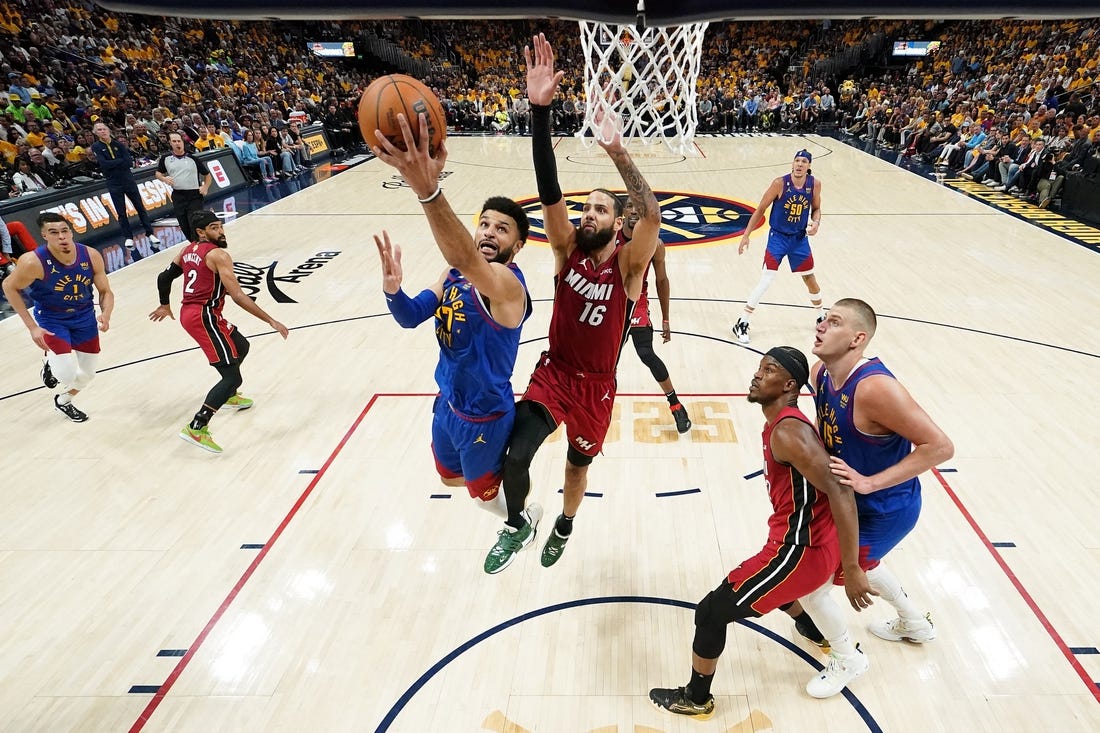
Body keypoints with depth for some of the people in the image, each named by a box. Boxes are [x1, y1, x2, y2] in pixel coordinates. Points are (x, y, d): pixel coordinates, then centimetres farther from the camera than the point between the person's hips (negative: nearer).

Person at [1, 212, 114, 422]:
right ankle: (51, 364, 22)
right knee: (68, 375, -16)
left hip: (85, 317, 3)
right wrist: (32, 327, -13)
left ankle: (63, 401, 45)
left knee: (87, 374, 13)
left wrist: (106, 315, -27)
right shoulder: (33, 262, -26)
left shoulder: (91, 256, -18)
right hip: (52, 320, -3)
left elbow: (105, 292, -6)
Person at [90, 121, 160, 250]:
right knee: (121, 213, 4)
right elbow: (103, 164, -16)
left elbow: (130, 162, -8)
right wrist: (121, 160, -10)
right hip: (114, 184, -2)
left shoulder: (118, 144, 3)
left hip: (128, 180, 2)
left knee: (140, 208, 5)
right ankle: (128, 237, 12)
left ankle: (150, 234, 12)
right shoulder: (96, 146, -2)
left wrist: (112, 164, -13)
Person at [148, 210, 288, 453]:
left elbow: (164, 277, 22)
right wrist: (271, 321, -19)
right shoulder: (218, 255, -12)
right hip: (204, 317, -10)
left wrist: (165, 306, 39)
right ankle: (196, 428, -19)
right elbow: (237, 296, -19)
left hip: (188, 313, 10)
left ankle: (229, 396, 49)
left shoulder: (187, 250, 15)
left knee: (241, 346, 32)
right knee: (233, 377, -13)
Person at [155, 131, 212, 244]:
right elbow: (158, 173, 18)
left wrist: (205, 187, -9)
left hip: (194, 196, -3)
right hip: (178, 196, 3)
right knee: (185, 228, 9)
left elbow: (207, 175, 7)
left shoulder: (192, 158, 1)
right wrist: (164, 179, -4)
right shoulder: (165, 158, 6)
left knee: (195, 227, -10)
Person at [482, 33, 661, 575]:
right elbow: (549, 193, -22)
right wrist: (540, 111, -33)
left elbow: (652, 214, -33)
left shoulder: (628, 265, -13)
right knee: (516, 456, -19)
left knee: (577, 464, 19)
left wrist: (618, 153, -43)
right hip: (552, 373, 1)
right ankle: (518, 526, 13)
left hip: (596, 386, 0)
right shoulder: (568, 251, -8)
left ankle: (564, 526, 52)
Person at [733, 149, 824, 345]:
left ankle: (822, 317, 38)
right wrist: (746, 235, -13)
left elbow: (816, 209, 10)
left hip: (800, 239, 4)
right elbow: (760, 210, -11)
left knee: (810, 279, 16)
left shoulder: (815, 184, -6)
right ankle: (742, 324, -5)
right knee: (766, 280, -13)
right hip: (778, 237, -4)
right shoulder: (780, 183, -17)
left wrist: (816, 223, -13)